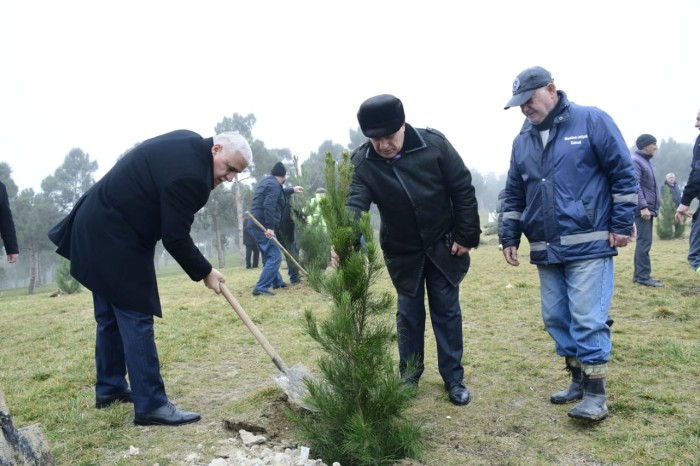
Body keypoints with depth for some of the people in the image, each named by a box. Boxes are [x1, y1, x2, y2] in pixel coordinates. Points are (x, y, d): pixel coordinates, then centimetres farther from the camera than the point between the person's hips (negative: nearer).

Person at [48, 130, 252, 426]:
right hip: (114, 239, -11)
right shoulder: (189, 175, -27)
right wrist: (204, 272, -10)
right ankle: (151, 405, -1)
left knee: (111, 316, 18)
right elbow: (175, 239, -22)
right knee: (136, 320, -7)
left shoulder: (190, 144, 3)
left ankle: (109, 388, 31)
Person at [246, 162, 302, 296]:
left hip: (256, 225, 11)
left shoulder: (268, 181, 20)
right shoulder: (274, 185, -13)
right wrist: (270, 227, -28)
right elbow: (268, 206, -25)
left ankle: (277, 282, 35)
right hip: (262, 226, -11)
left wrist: (292, 190, 56)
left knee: (269, 256, 21)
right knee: (275, 256, -12)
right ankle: (260, 288, -16)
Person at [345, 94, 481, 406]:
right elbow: (355, 204, -29)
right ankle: (409, 376, 27)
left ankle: (453, 378, 21)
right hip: (403, 252, 1)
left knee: (447, 311, 7)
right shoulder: (363, 162, -17)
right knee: (409, 314, 11)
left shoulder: (434, 144, -17)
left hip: (443, 245, -1)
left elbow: (463, 189, -10)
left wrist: (466, 236, -10)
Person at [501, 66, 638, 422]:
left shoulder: (592, 121, -3)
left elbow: (623, 173, -3)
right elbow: (513, 195, 17)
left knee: (588, 319, -7)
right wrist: (509, 238, 12)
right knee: (556, 318, 10)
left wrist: (622, 224, -7)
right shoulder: (522, 141, 13)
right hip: (545, 251, 6)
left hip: (589, 246, -6)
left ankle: (595, 392, 6)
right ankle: (578, 379, 25)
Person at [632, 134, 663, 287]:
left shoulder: (645, 160, 20)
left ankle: (639, 274, 16)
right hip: (643, 209, -10)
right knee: (644, 242, -10)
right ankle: (643, 276, -8)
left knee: (643, 242, 11)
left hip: (648, 208, 10)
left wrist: (655, 205, 19)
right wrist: (643, 206, -24)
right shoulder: (635, 160, -10)